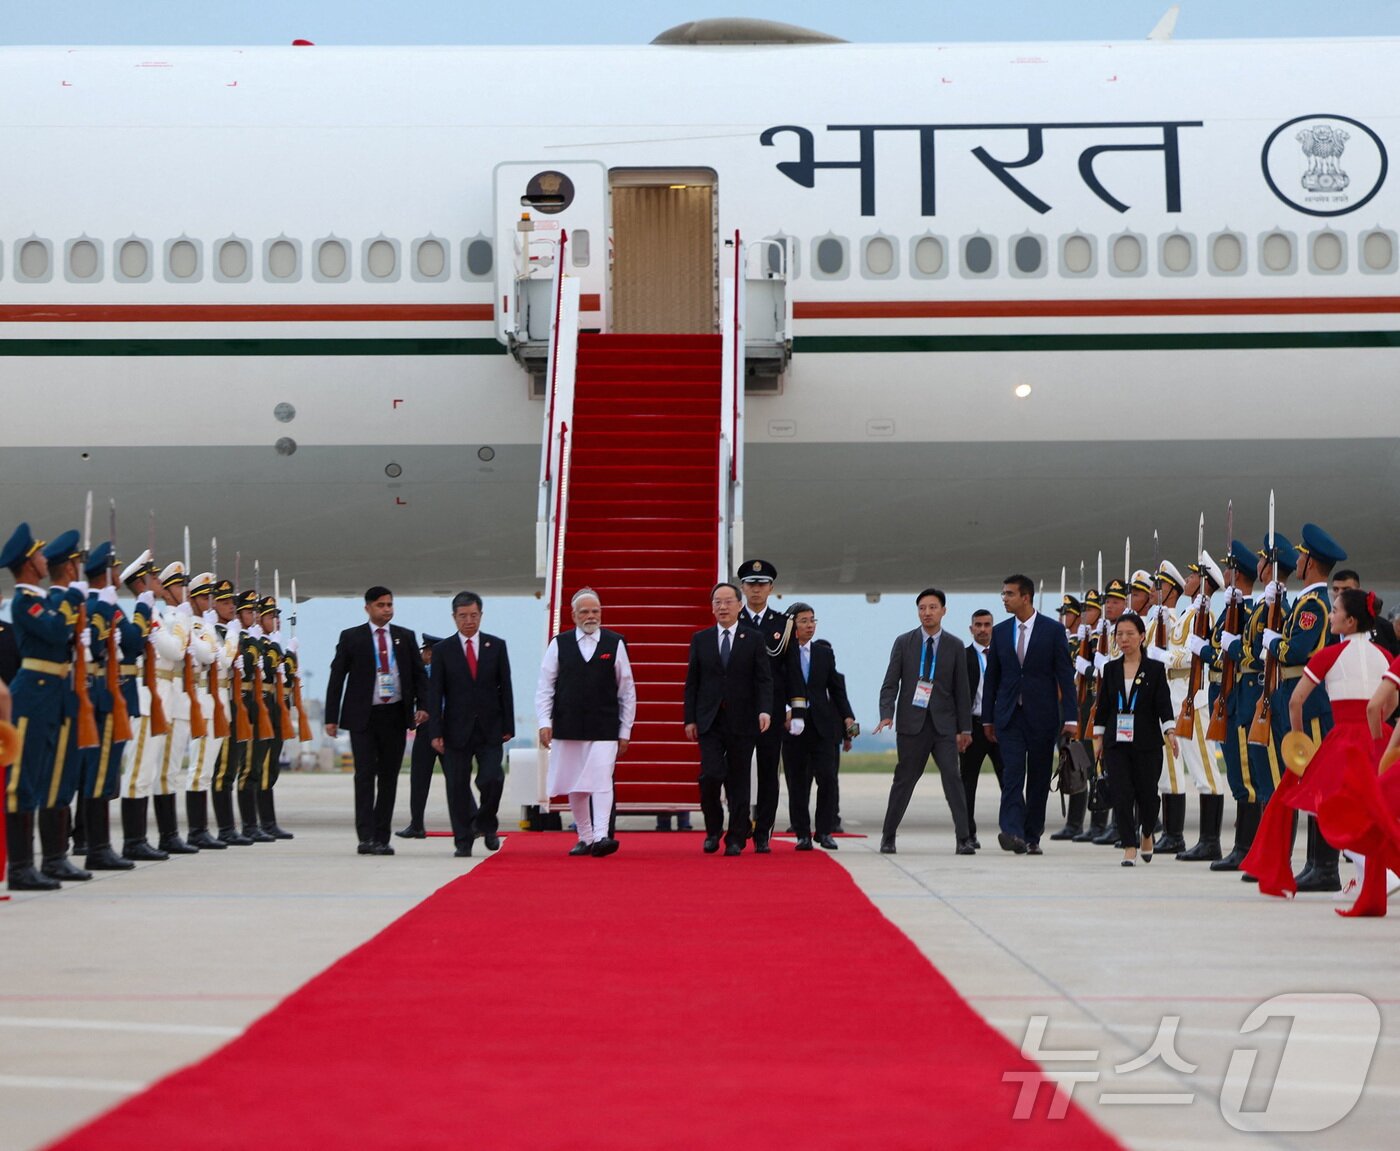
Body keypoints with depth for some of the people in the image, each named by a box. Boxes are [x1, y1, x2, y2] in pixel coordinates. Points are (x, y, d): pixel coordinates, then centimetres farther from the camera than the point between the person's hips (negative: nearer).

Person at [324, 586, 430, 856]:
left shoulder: (405, 637, 10)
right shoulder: (351, 638, 3)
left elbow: (419, 674, 11)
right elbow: (337, 677, 3)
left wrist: (422, 705, -5)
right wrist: (332, 717, -2)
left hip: (396, 716, 3)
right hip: (363, 716, -3)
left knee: (389, 778, 5)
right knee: (365, 775, -9)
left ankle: (381, 838, 11)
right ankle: (366, 837, -11)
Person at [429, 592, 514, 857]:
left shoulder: (496, 646, 6)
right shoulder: (443, 650, 3)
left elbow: (505, 688, 6)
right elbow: (435, 694, 0)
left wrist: (508, 726, 0)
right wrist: (435, 732, -7)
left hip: (490, 729, 0)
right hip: (457, 730, 0)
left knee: (492, 779, -12)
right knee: (458, 786, 1)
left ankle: (486, 824, 14)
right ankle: (463, 840, 11)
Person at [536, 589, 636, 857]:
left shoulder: (615, 644, 4)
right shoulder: (559, 644, 5)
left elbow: (627, 691, 7)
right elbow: (544, 686, 5)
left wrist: (625, 731, 5)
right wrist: (544, 722, -6)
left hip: (604, 729, -2)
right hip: (568, 728, 2)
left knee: (601, 781, -15)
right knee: (575, 787, 8)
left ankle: (601, 836, -20)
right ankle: (585, 838, 20)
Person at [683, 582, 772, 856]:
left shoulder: (754, 639, 5)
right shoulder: (700, 639, 9)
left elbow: (764, 679, -1)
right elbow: (692, 682, 9)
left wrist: (765, 710, -16)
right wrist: (690, 719, 3)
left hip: (742, 721, -1)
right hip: (709, 721, 1)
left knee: (738, 781, 2)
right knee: (711, 774, -12)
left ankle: (736, 839, 9)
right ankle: (713, 829, 9)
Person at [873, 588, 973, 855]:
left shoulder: (954, 646, 6)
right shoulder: (904, 643, 5)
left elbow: (961, 689, 8)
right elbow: (890, 683, 2)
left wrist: (965, 728, 5)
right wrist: (886, 714, -14)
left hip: (944, 723, 0)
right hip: (912, 722, 0)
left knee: (952, 777, -10)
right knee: (904, 780, 4)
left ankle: (963, 839, -10)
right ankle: (888, 837, 16)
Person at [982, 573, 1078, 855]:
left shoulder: (1053, 630, -2)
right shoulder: (1000, 631, 8)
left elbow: (1065, 675, -3)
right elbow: (992, 677, 13)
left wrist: (1070, 717, -10)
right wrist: (988, 718, 11)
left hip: (1042, 715, -2)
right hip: (1009, 715, 2)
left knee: (1039, 778, 5)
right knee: (1012, 773, -12)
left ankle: (1032, 837, 13)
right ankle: (1013, 832, -22)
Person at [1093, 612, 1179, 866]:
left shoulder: (1155, 669, 0)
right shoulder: (1111, 669, 8)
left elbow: (1163, 703, -6)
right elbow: (1103, 704, 12)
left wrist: (1169, 731, -20)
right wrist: (1098, 735, 10)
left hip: (1146, 743, -2)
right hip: (1116, 742, 2)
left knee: (1146, 793, 4)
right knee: (1122, 794, -7)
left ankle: (1146, 833, 33)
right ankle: (1129, 846, -1)